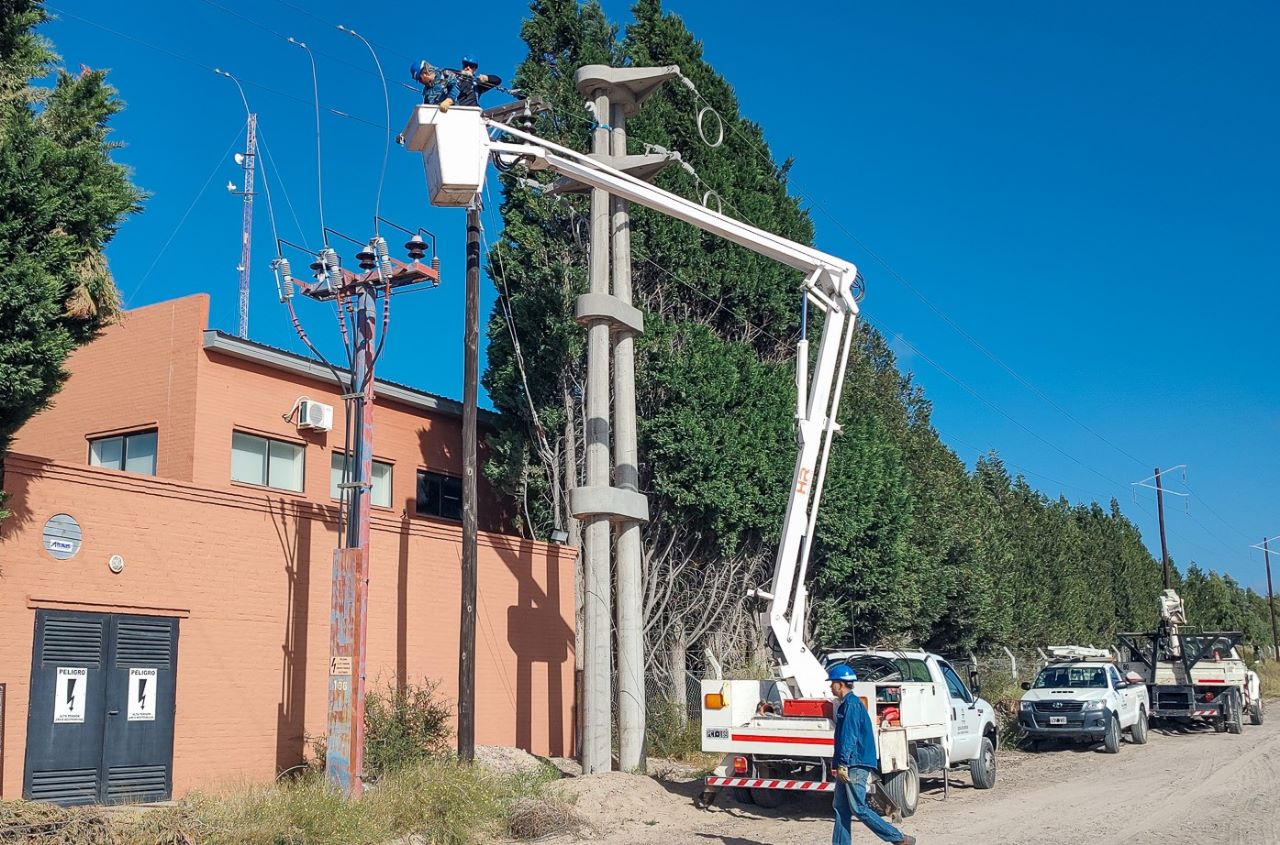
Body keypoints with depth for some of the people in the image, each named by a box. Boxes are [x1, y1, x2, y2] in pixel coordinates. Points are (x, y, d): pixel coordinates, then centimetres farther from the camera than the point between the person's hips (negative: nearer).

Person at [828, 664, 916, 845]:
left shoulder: (851, 704, -13)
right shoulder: (846, 703, 18)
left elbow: (849, 736, -20)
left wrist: (842, 764, -22)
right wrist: (837, 763, 25)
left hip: (855, 765, -10)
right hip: (849, 766, 10)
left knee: (858, 809, -9)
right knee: (841, 808, 8)